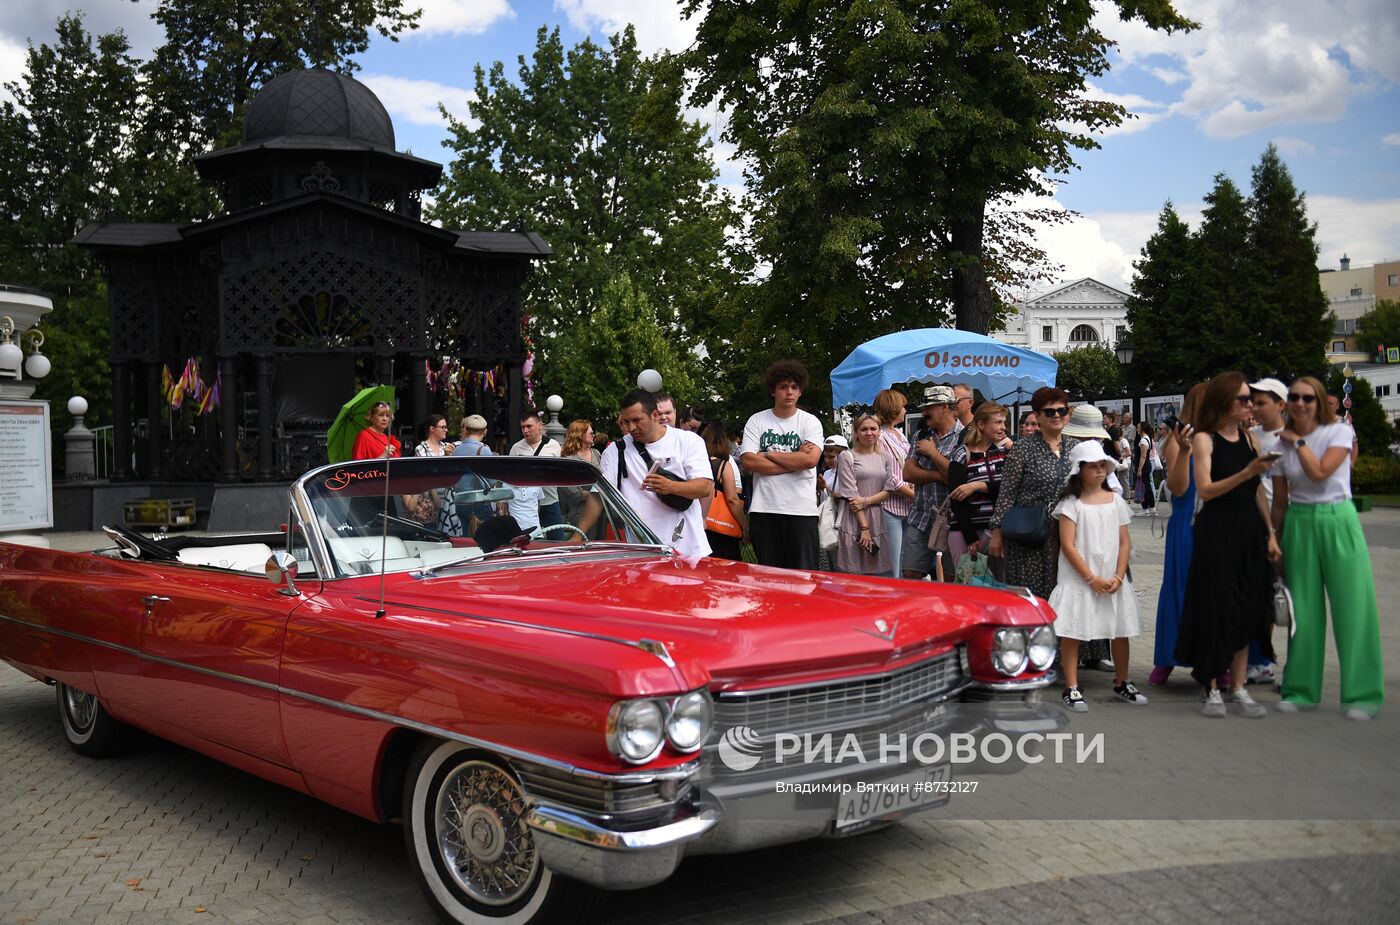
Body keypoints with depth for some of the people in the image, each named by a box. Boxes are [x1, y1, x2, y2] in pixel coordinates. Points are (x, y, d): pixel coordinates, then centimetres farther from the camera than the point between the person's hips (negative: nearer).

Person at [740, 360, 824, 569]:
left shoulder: (810, 422, 4)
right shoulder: (756, 421, 6)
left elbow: (810, 460, -13)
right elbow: (748, 462, -6)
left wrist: (769, 454, -6)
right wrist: (794, 460, -8)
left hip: (801, 510, -1)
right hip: (764, 509, 1)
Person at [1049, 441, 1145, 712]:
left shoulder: (1116, 501, 6)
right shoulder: (1071, 503, -5)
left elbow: (1124, 542, 5)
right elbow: (1067, 545, -11)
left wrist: (1118, 577, -7)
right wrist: (1092, 578, -15)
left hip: (1113, 579, 4)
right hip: (1078, 578, -4)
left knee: (1121, 631, 9)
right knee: (1072, 631, -3)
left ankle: (1121, 683, 26)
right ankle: (1071, 688, 4)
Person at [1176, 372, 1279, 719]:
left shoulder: (1249, 438, 11)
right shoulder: (1204, 439, -6)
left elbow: (1258, 492, 14)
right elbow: (1205, 490, -15)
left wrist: (1271, 533, 9)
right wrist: (1247, 472, -24)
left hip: (1250, 532, 6)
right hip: (1217, 531, -5)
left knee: (1246, 610, 7)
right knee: (1217, 608, -2)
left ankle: (1238, 688, 16)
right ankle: (1211, 689, 9)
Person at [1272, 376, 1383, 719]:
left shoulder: (1339, 432, -2)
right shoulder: (1280, 444, 6)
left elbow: (1320, 472, -18)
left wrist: (1298, 441, -7)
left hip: (1338, 520, -3)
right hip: (1299, 524, 3)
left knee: (1353, 607, -3)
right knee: (1303, 610, 5)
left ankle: (1362, 695, 5)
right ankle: (1302, 690, 16)